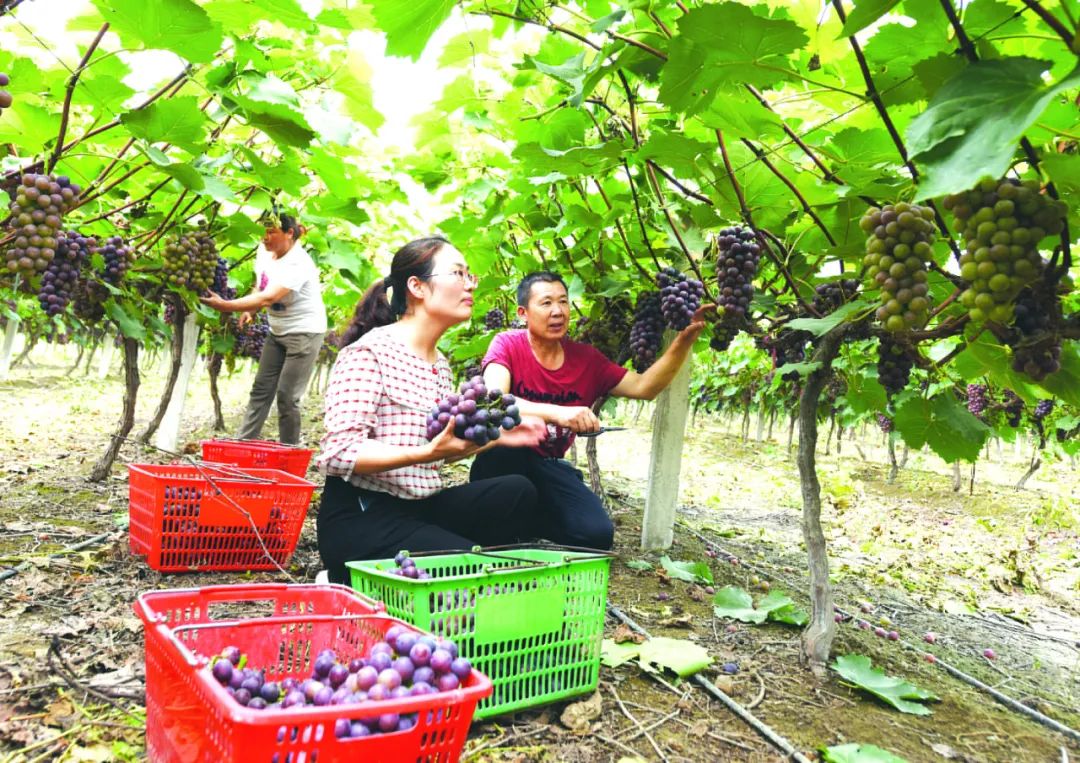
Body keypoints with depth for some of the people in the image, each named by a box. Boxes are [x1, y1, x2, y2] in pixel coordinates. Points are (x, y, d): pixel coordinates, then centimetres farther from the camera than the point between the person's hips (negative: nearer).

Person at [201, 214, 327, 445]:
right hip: (278, 331, 8)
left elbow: (268, 298, -34)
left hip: (304, 333, -8)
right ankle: (243, 442, 13)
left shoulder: (297, 264, -24)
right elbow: (260, 288, 16)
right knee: (261, 388, 8)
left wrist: (225, 305, -36)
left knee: (287, 396, -5)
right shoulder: (265, 253, 1)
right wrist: (250, 311, -3)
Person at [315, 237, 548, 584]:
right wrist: (428, 452, -30)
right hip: (360, 518, -7)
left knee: (517, 492, -10)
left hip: (420, 507, 7)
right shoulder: (370, 351, -13)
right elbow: (340, 452, -21)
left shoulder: (440, 363, 12)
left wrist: (496, 437, 6)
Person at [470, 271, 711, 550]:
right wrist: (557, 413, -46)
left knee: (598, 533, -19)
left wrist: (684, 340, -16)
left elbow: (643, 387, -4)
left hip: (547, 467, 4)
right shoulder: (507, 345, -14)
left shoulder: (586, 358, -1)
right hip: (506, 462, -3)